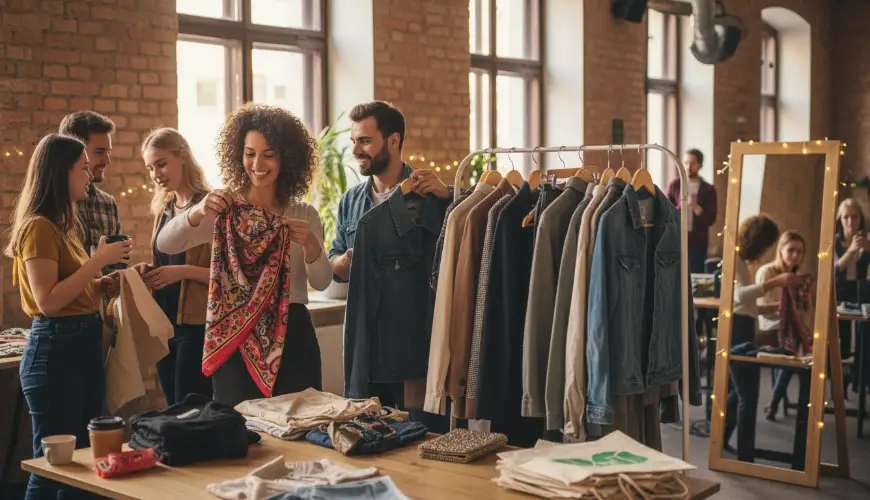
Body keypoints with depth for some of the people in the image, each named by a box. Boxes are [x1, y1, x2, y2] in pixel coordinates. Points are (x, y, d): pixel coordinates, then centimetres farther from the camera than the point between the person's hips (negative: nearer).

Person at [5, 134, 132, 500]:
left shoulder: (62, 225, 14)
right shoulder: (39, 227, -14)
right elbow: (48, 301, -21)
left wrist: (102, 283, 8)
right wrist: (98, 260, -18)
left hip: (83, 344, 9)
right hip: (55, 349, -9)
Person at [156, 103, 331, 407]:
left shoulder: (304, 215, 7)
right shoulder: (225, 208, 2)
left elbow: (322, 283, -3)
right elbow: (165, 245, -11)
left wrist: (309, 244, -23)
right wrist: (198, 212, -29)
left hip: (292, 333, 1)